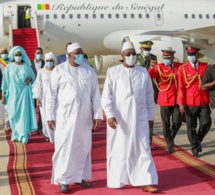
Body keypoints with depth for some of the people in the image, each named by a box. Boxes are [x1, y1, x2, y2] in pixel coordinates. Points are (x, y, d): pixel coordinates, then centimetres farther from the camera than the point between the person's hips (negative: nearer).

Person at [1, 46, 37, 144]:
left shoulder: (26, 66, 2)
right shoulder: (9, 67, -1)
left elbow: (33, 76, 14)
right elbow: (5, 82, 0)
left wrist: (30, 79, -9)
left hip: (24, 93, 0)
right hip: (13, 94, 0)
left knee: (24, 114, -2)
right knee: (14, 114, 3)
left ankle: (24, 135, 2)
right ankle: (15, 134, 18)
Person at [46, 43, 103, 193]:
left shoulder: (89, 70, 3)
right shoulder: (59, 70, -3)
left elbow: (95, 94, 4)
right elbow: (51, 94, -2)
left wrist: (97, 114, -1)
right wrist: (50, 116, -6)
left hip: (84, 115, 3)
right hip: (65, 114, -3)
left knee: (83, 146, 8)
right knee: (65, 146, -1)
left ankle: (80, 176, 19)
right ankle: (64, 180, 5)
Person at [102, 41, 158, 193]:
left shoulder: (143, 72, 5)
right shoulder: (113, 72, -2)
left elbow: (149, 96, 10)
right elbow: (106, 96, -6)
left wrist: (151, 116, 11)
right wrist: (109, 115, -17)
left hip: (139, 117, 2)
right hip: (118, 118, -2)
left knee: (143, 149, 0)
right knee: (119, 149, 5)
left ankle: (145, 182, 0)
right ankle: (118, 180, 17)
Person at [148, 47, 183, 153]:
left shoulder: (180, 66, 4)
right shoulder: (159, 67, -2)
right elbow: (149, 76, -18)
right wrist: (151, 67, -38)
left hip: (177, 99, 2)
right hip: (165, 99, -1)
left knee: (178, 121, 0)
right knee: (166, 123, 3)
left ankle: (171, 138, 27)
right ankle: (169, 143, 16)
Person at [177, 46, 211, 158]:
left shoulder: (205, 66, 4)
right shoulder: (183, 69, -1)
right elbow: (181, 87, -3)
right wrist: (181, 103, -7)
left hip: (204, 102, 2)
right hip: (190, 103, -1)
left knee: (206, 123, -2)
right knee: (191, 127, 5)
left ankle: (198, 140, 25)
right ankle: (195, 147, 21)